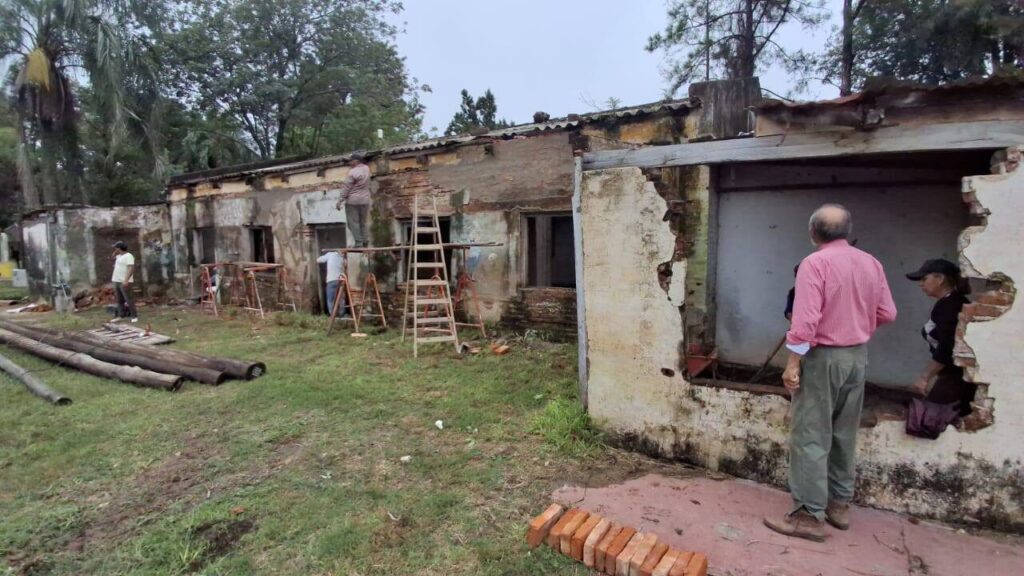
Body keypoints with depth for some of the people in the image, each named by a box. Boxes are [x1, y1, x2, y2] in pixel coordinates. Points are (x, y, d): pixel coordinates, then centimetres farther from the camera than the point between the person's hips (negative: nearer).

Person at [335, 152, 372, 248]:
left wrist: (340, 201, -10)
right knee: (363, 222, 14)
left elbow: (346, 187, -14)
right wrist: (352, 167, 14)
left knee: (353, 222, -1)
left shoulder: (352, 173, -15)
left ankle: (358, 243, -4)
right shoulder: (366, 168, 4)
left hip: (352, 201, -6)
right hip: (365, 200, 6)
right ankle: (365, 241, 10)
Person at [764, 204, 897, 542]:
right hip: (857, 356, 7)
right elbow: (887, 314, 8)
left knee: (811, 437, -2)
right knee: (845, 434, 16)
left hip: (823, 357, -7)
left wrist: (793, 362, -16)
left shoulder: (815, 263, -15)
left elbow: (805, 320, -21)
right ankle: (839, 504, 27)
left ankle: (809, 515, 3)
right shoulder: (871, 263, 5)